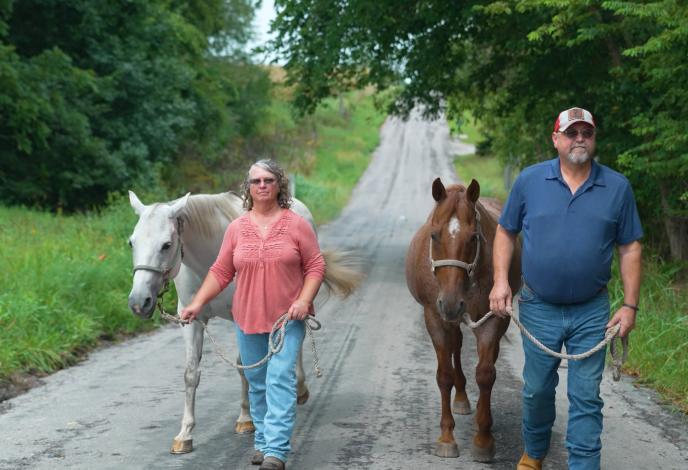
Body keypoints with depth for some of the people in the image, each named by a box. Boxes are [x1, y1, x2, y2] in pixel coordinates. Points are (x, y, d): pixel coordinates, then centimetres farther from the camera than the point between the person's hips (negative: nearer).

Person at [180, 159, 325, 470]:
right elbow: (220, 272, 7)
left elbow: (316, 267, -1)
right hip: (248, 319, 3)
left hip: (288, 319, -3)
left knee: (280, 380, -13)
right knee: (257, 384, 12)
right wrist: (197, 304, -2)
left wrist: (304, 300, -15)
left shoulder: (297, 225, -3)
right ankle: (262, 442, 26)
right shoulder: (236, 229, 4)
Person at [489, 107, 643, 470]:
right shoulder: (529, 181, -2)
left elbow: (630, 248, 1)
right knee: (537, 390, 15)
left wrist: (630, 306, -4)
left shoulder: (617, 187, -3)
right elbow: (505, 232, 5)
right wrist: (500, 280, -7)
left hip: (592, 312, -1)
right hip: (539, 308, 1)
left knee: (586, 398, 2)